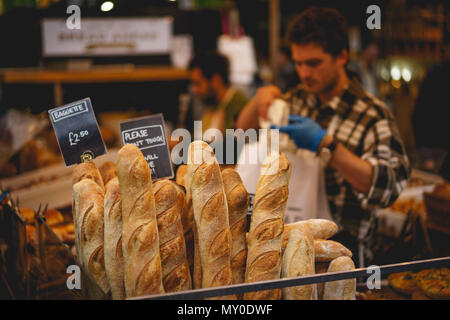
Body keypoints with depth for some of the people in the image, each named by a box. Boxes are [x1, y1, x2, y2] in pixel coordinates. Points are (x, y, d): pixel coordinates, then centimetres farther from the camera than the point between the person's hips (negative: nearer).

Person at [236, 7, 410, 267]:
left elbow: (389, 187, -22)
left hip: (341, 254, -6)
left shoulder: (373, 116, -8)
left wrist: (326, 145, -26)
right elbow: (244, 132, 22)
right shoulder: (299, 99, 11)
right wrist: (260, 99, 1)